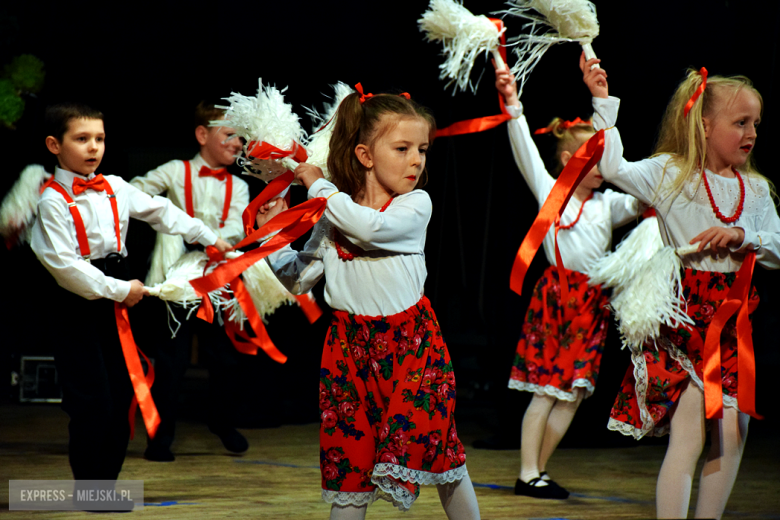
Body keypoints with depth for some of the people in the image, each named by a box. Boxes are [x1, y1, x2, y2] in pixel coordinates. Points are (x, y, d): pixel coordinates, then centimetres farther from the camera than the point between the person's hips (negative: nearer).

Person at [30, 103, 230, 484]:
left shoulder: (114, 188, 8)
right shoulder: (52, 201, -12)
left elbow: (160, 212, 19)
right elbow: (64, 264, -18)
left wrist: (208, 237, 19)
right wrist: (118, 290, -16)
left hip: (114, 303, 7)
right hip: (75, 311, -7)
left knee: (121, 399, 9)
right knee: (92, 404, -8)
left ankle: (107, 485, 18)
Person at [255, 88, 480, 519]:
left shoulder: (415, 204, -6)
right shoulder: (332, 215, 2)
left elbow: (371, 228, -26)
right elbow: (300, 277, 10)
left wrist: (317, 184, -16)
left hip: (411, 341, -2)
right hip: (352, 345, 2)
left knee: (434, 443, -3)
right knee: (350, 450, 3)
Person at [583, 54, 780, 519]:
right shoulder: (671, 174, -4)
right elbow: (615, 168, -19)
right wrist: (604, 102, -20)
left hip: (732, 320, 5)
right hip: (683, 319, -5)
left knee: (733, 435, 5)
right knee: (689, 433, -11)